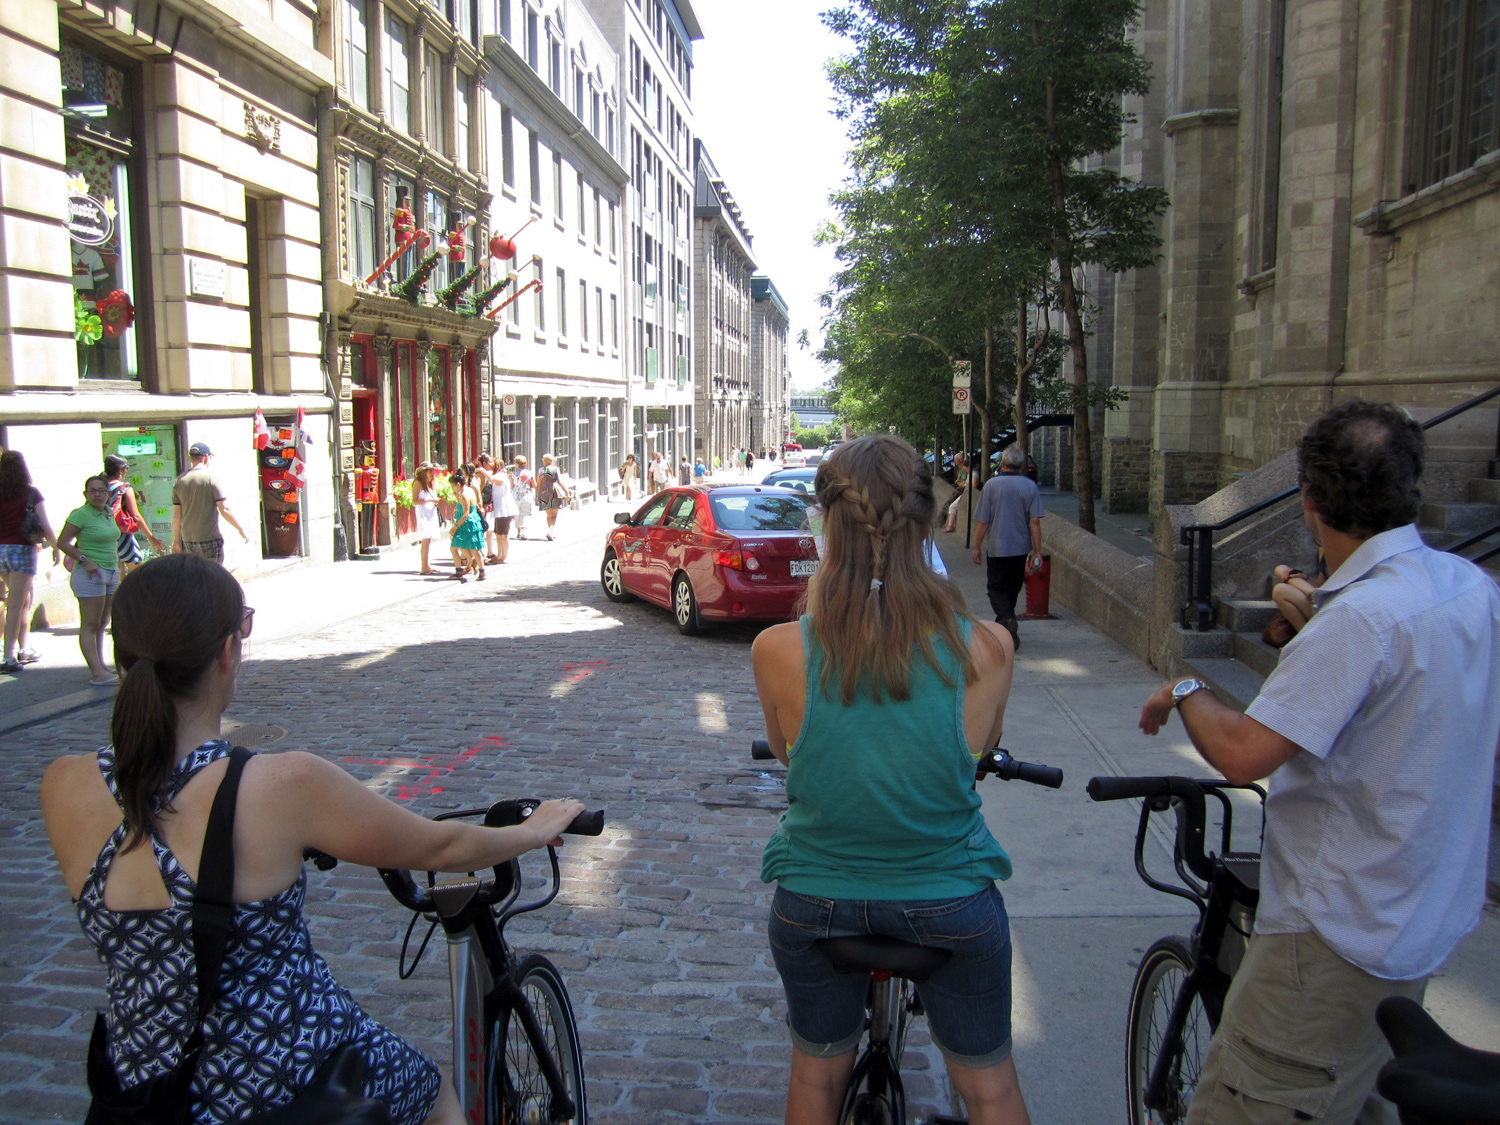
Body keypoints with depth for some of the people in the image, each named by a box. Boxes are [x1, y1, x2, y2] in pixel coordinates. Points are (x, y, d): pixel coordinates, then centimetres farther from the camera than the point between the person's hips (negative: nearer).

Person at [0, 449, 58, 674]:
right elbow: (45, 527, -10)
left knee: (25, 601, 20)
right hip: (22, 550, -4)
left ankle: (25, 649, 26)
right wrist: (56, 547, 5)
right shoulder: (31, 494, -7)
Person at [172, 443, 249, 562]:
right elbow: (224, 510, -12)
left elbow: (176, 515, 6)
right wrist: (241, 530, -4)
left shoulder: (179, 481, 4)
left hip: (188, 540, 5)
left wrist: (176, 540, 14)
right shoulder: (211, 478, -9)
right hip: (210, 539, -5)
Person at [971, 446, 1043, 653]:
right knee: (1012, 588, 17)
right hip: (1021, 548, 3)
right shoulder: (1030, 486, -4)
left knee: (996, 588, 3)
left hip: (997, 547, -3)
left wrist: (977, 547, 3)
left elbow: (982, 521, -8)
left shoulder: (991, 485, -10)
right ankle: (1003, 623, 30)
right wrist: (1037, 551, -2)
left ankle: (1008, 619, -21)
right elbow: (1035, 521, -7)